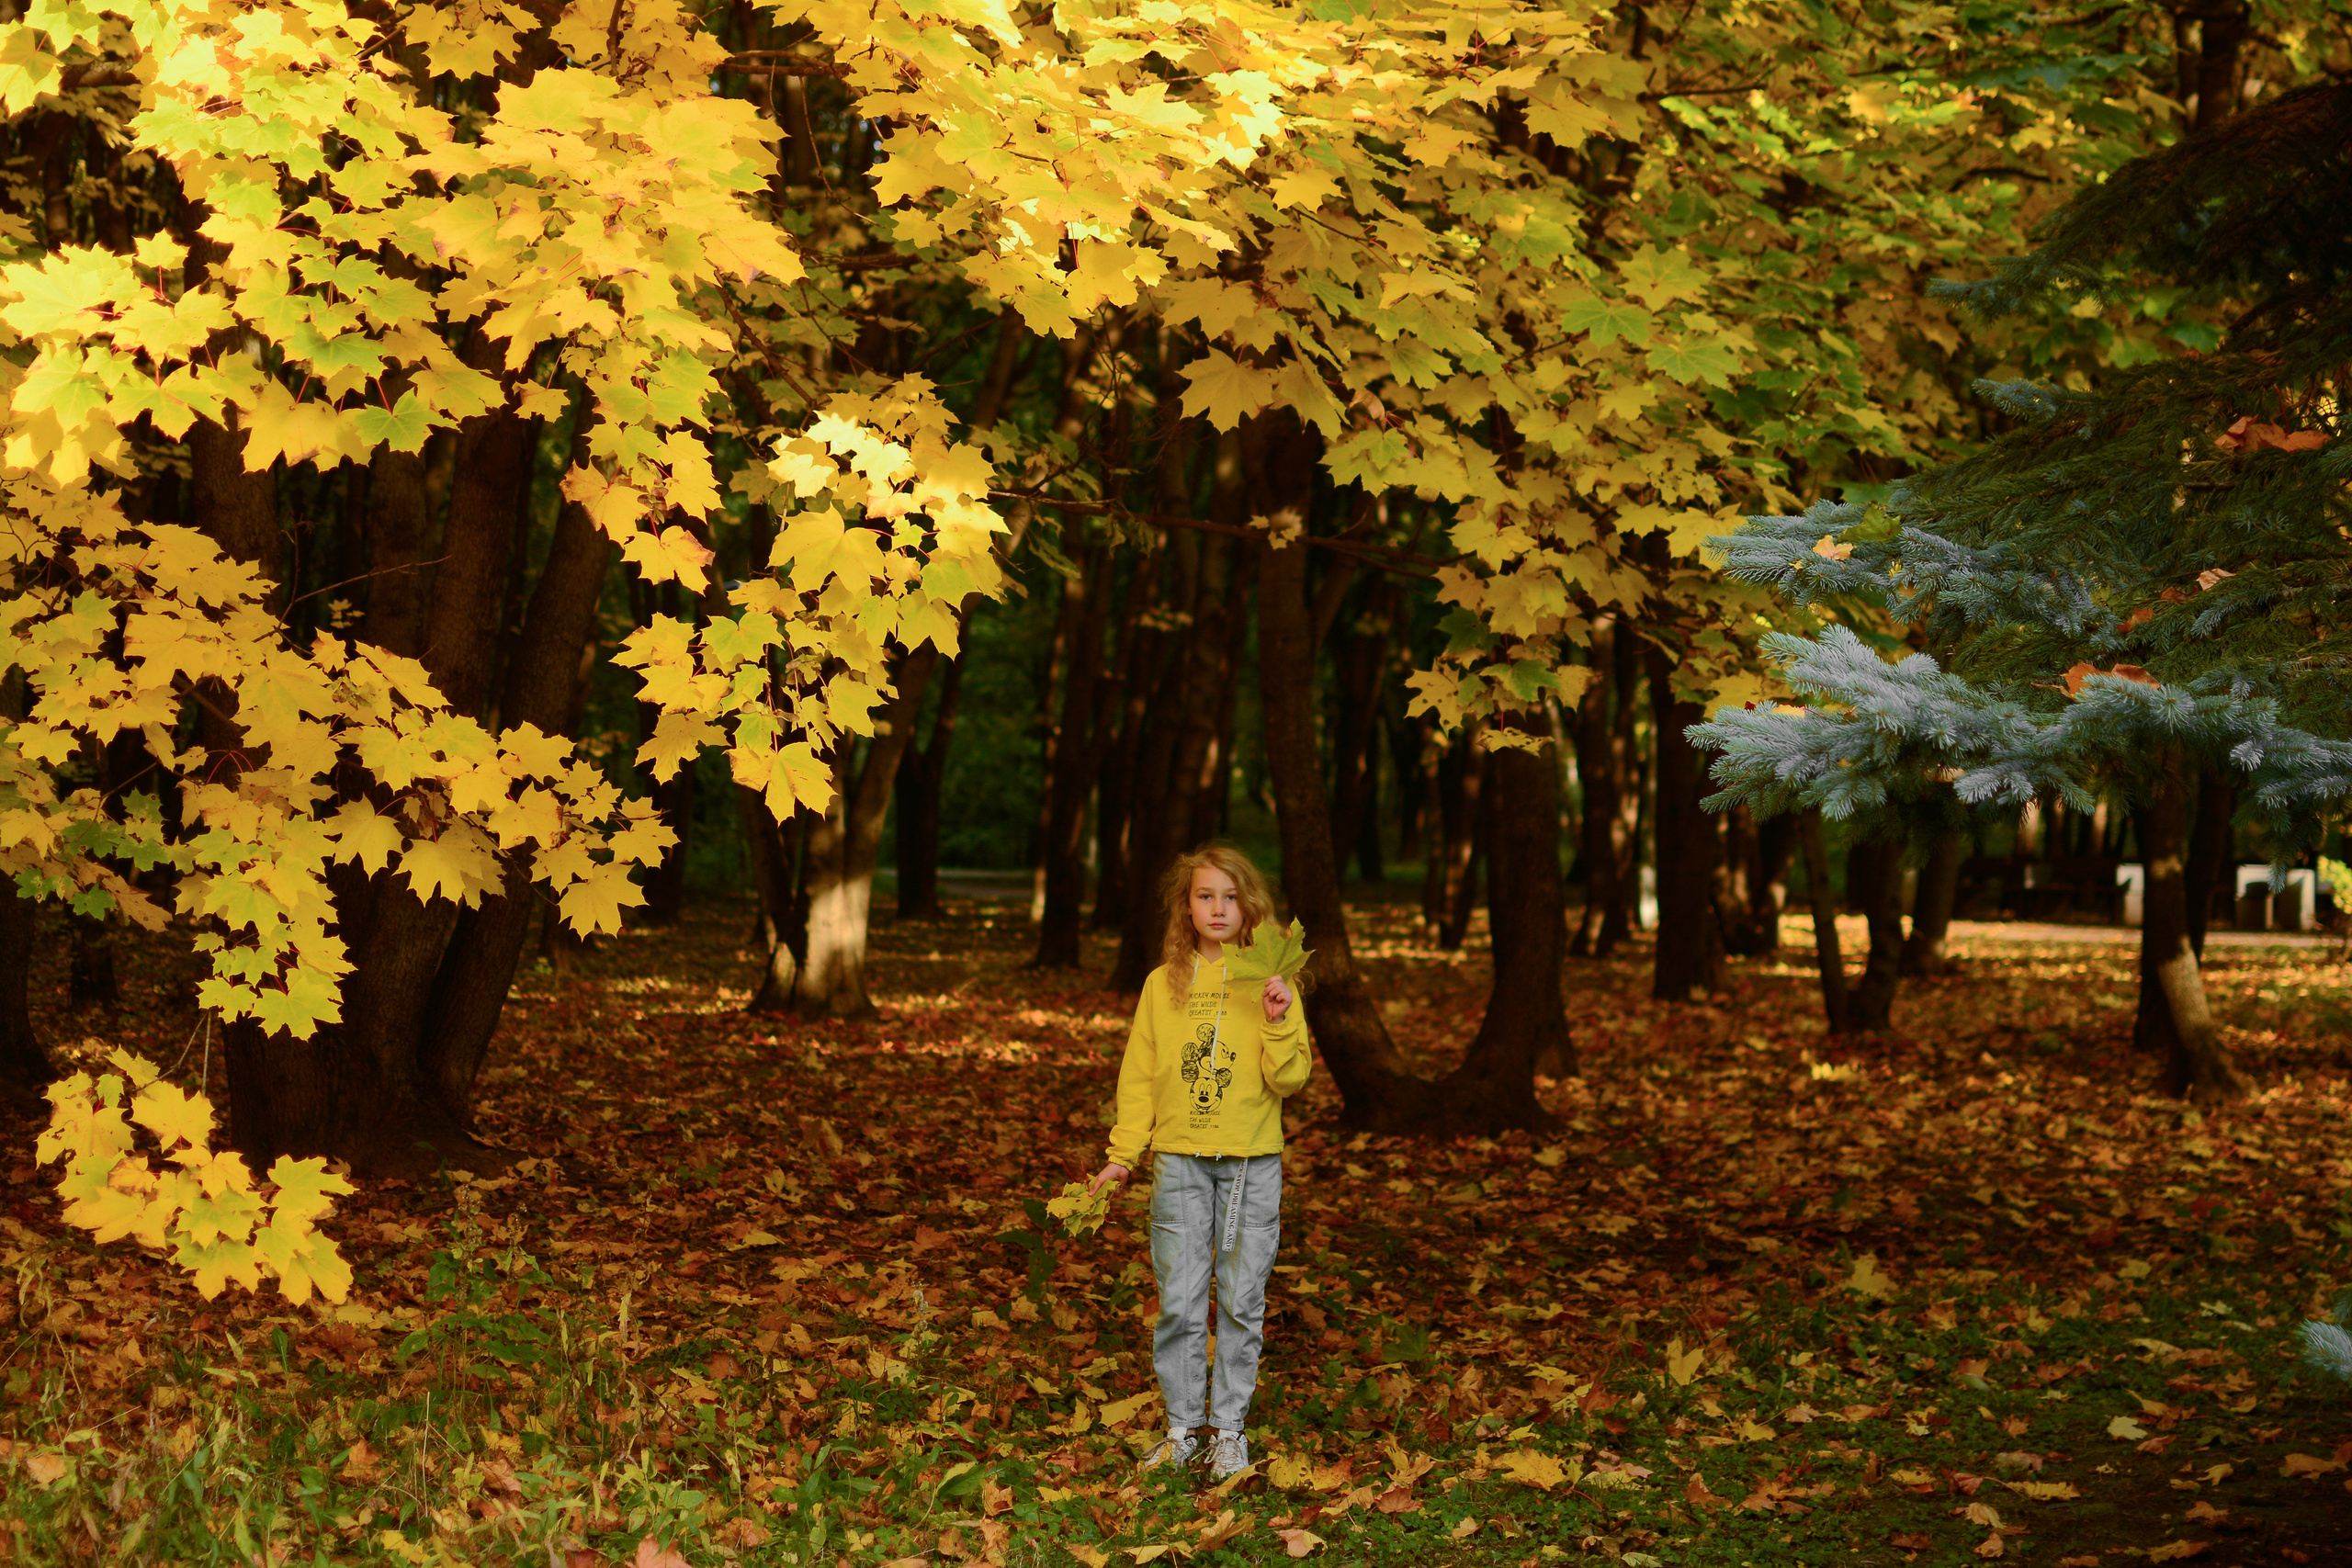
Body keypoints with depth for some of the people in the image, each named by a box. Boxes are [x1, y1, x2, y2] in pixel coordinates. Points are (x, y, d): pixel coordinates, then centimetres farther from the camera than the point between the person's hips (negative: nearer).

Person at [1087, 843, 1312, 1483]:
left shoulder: (1271, 983, 1)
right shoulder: (1163, 984, 6)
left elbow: (1289, 1079, -4)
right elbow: (1139, 1075, 10)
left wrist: (1279, 1024, -19)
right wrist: (1123, 1155, 6)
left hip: (1252, 1166, -1)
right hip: (1179, 1162, 1)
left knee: (1241, 1303, 3)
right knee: (1179, 1303, 1)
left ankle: (1229, 1428, 14)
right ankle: (1182, 1428, 12)